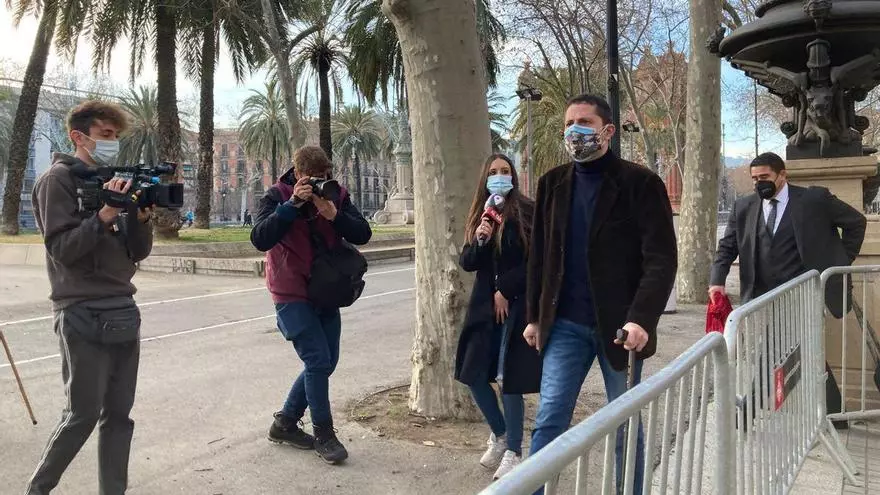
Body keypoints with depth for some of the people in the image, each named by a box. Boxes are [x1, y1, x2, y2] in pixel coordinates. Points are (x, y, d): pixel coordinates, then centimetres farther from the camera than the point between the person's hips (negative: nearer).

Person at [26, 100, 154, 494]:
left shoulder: (114, 181, 16)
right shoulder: (58, 179, -5)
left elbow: (138, 253, 11)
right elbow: (62, 248, -14)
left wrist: (141, 216, -6)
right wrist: (104, 215, -24)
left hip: (123, 312, 7)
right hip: (84, 317, -6)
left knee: (118, 414, 7)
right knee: (82, 415, 0)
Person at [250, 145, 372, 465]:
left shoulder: (337, 196, 1)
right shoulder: (277, 196, -10)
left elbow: (362, 235, -9)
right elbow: (260, 240, -23)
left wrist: (333, 215, -24)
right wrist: (293, 204, -28)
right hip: (292, 294, -5)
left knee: (325, 362, 9)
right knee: (318, 360, -12)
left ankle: (285, 423, 26)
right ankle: (324, 434, 4)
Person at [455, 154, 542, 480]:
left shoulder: (527, 212, -6)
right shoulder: (479, 215, 9)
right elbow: (467, 263, 5)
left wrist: (505, 291, -10)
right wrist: (479, 241, -14)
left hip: (518, 304, -5)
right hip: (485, 304, 5)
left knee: (508, 378, -3)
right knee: (474, 374, 5)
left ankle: (514, 451, 13)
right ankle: (499, 435, 28)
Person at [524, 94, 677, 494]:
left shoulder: (640, 183, -7)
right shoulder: (553, 184, 7)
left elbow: (662, 259, -12)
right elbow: (539, 256, 10)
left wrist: (641, 319, -23)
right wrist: (535, 316, 8)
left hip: (620, 324, -3)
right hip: (566, 324, 3)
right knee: (549, 420, 1)